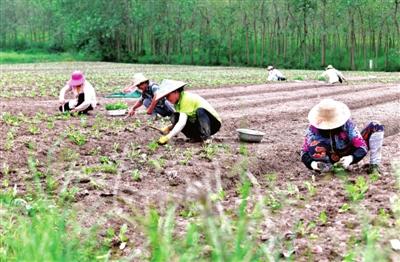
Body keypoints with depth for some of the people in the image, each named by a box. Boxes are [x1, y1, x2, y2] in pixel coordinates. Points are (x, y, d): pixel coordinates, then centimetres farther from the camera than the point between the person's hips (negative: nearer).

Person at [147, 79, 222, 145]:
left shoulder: (186, 99, -23)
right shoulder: (178, 101, 5)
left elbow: (182, 123, -32)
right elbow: (181, 121, 11)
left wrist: (167, 137, -34)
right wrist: (169, 128, -7)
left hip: (212, 122, -8)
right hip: (197, 123, 8)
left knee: (200, 111, -38)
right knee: (175, 117, -10)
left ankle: (206, 137, -27)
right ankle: (196, 137, -5)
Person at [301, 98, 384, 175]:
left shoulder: (347, 124, -23)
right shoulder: (313, 129, -22)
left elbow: (362, 147, -25)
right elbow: (305, 153, -20)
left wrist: (351, 158, -46)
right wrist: (312, 164, -42)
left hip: (349, 155, 1)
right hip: (330, 158, -1)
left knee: (376, 127, -17)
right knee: (314, 148, -37)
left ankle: (374, 165, -11)